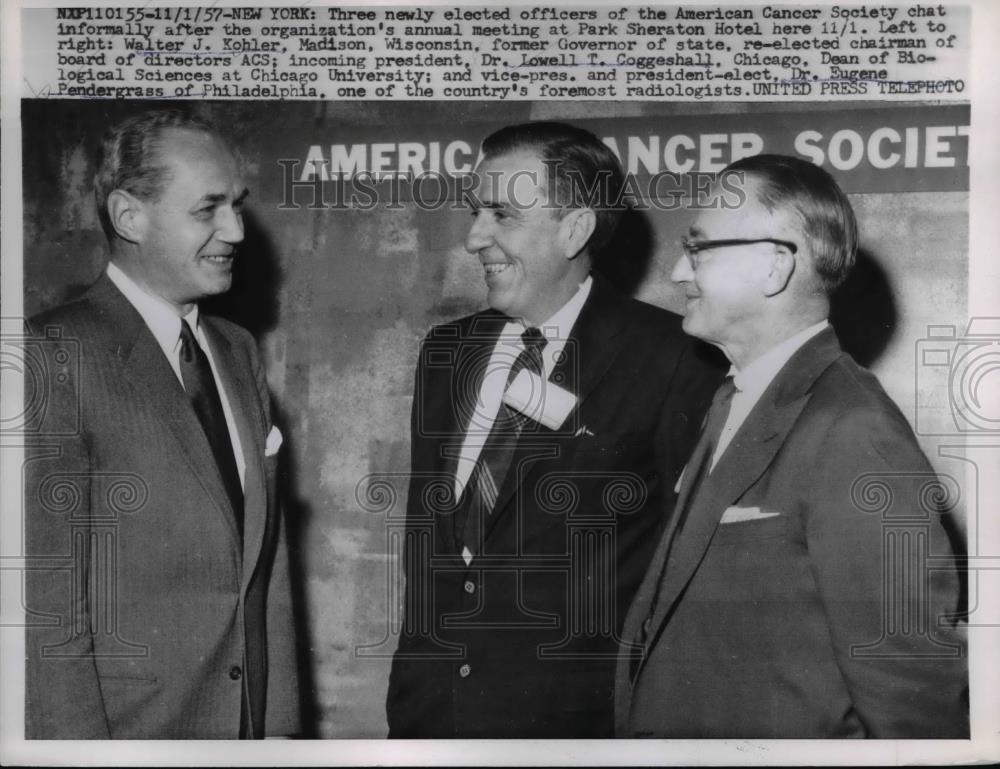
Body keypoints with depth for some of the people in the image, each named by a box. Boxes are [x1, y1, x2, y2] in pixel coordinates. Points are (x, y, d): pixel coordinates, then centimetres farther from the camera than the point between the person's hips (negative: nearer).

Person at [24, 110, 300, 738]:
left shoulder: (239, 352, 8)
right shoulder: (56, 358, -15)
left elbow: (268, 559, 9)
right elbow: (45, 603, -17)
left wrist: (282, 723, 6)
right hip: (124, 732, -6)